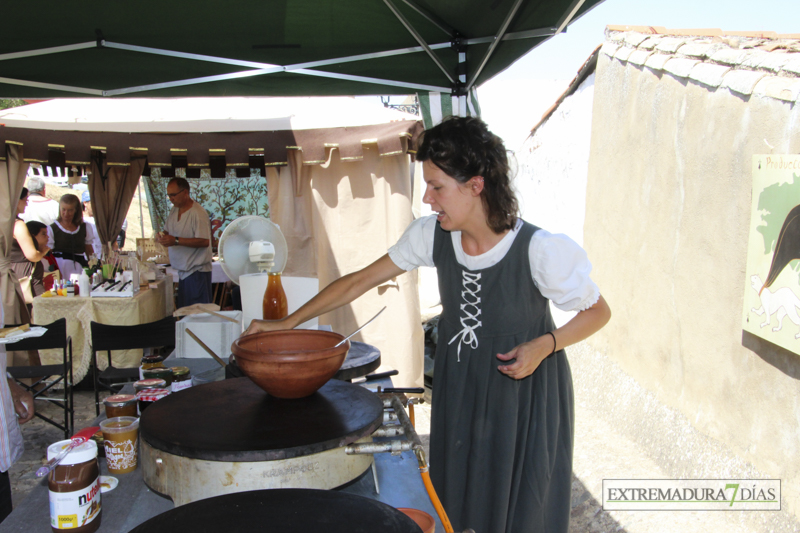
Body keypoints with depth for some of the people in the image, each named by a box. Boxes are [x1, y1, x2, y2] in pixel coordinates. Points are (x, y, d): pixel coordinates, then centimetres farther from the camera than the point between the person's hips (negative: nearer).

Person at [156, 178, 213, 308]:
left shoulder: (197, 213, -16)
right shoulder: (174, 210, 11)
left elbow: (204, 241, -23)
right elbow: (167, 231, 22)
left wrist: (176, 240, -24)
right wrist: (162, 237, -3)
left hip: (197, 272, -9)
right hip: (183, 271, 9)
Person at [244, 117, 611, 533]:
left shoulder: (540, 250, -25)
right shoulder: (432, 235, -12)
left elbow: (598, 312, -9)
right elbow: (360, 281, -4)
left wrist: (544, 345, -26)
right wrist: (287, 322, -3)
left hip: (524, 392, -4)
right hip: (458, 388, 4)